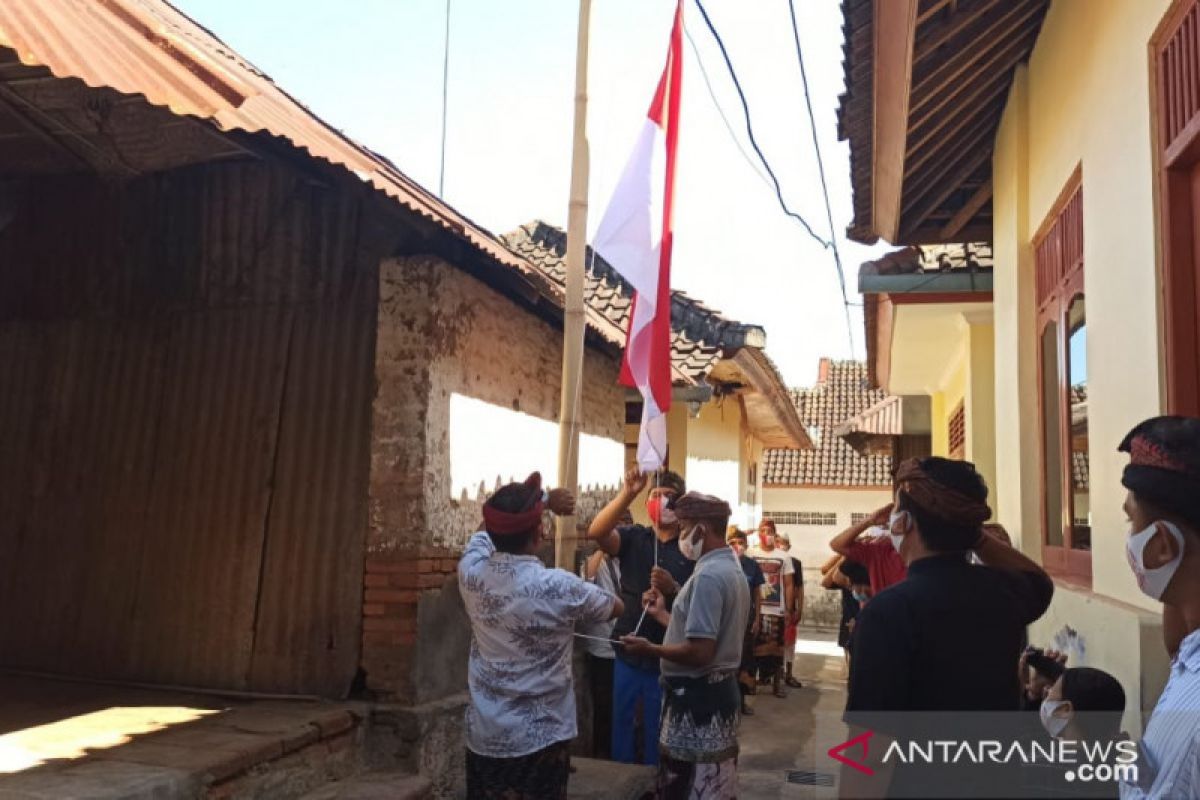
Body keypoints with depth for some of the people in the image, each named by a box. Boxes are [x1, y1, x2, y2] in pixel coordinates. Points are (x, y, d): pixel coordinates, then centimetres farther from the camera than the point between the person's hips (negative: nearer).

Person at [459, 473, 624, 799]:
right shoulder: (559, 587, -21)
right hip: (540, 741, -4)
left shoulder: (471, 570, -11)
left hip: (482, 738, 4)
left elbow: (494, 521, 13)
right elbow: (616, 607, 1)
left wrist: (541, 499, 19)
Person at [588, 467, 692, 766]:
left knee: (659, 732, 10)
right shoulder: (633, 538, 0)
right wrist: (628, 493, -33)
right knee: (622, 725, 13)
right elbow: (596, 532, -20)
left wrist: (673, 589, -28)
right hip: (628, 653, 2)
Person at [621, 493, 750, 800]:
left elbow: (700, 652, -26)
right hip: (719, 689, 10)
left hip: (697, 698, -10)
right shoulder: (731, 568, 12)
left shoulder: (708, 576, -22)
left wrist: (650, 649, -14)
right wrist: (663, 613, 18)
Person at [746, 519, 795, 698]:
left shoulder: (784, 557, 4)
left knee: (776, 646, 5)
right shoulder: (749, 554, 1)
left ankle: (778, 681, 14)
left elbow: (788, 585, 6)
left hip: (777, 610, 1)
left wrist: (788, 610, 1)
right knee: (753, 645, 6)